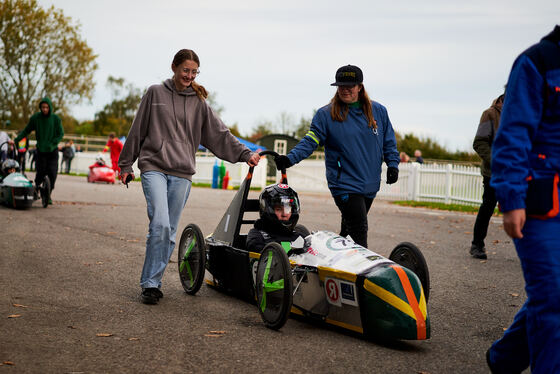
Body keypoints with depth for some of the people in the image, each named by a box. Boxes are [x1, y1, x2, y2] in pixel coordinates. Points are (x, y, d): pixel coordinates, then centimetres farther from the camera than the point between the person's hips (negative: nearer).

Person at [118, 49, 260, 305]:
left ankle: (152, 282, 14)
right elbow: (137, 130, 11)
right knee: (160, 224, -18)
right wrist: (126, 164, 11)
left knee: (169, 232, 2)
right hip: (154, 168, -2)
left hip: (181, 174, 3)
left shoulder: (199, 102, 12)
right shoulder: (155, 94, 8)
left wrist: (245, 154, 0)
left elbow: (219, 134, 10)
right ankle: (150, 284, -9)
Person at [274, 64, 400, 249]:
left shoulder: (378, 111, 7)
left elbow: (389, 141, 16)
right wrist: (289, 158, -21)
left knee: (349, 230, 13)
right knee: (358, 233, -12)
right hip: (344, 185, -4)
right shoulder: (325, 114, -3)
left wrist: (392, 164, 4)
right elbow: (310, 142, -7)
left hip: (370, 185, 4)